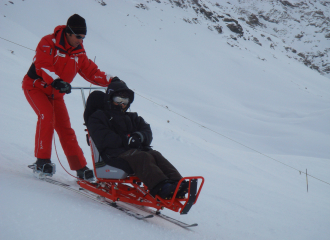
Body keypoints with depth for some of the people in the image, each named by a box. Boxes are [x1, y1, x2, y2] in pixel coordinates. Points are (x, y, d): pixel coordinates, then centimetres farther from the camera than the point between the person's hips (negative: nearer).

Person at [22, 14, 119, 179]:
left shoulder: (79, 52, -1)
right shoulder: (48, 43, -18)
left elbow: (91, 72, -3)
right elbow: (43, 65, -30)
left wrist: (110, 81, -19)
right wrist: (56, 81, -48)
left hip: (56, 94, 5)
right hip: (35, 86, -5)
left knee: (65, 129, 1)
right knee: (47, 116, -28)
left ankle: (80, 168, 4)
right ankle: (42, 160, -18)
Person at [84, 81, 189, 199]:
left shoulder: (132, 117, 34)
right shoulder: (97, 117, 15)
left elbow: (147, 131, 18)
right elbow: (103, 139, -5)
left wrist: (140, 136, -8)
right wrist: (125, 140, -16)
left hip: (137, 149, 6)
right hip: (114, 153, -6)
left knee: (156, 155, -26)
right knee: (142, 158, -34)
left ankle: (176, 182, -47)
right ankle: (162, 189, -56)